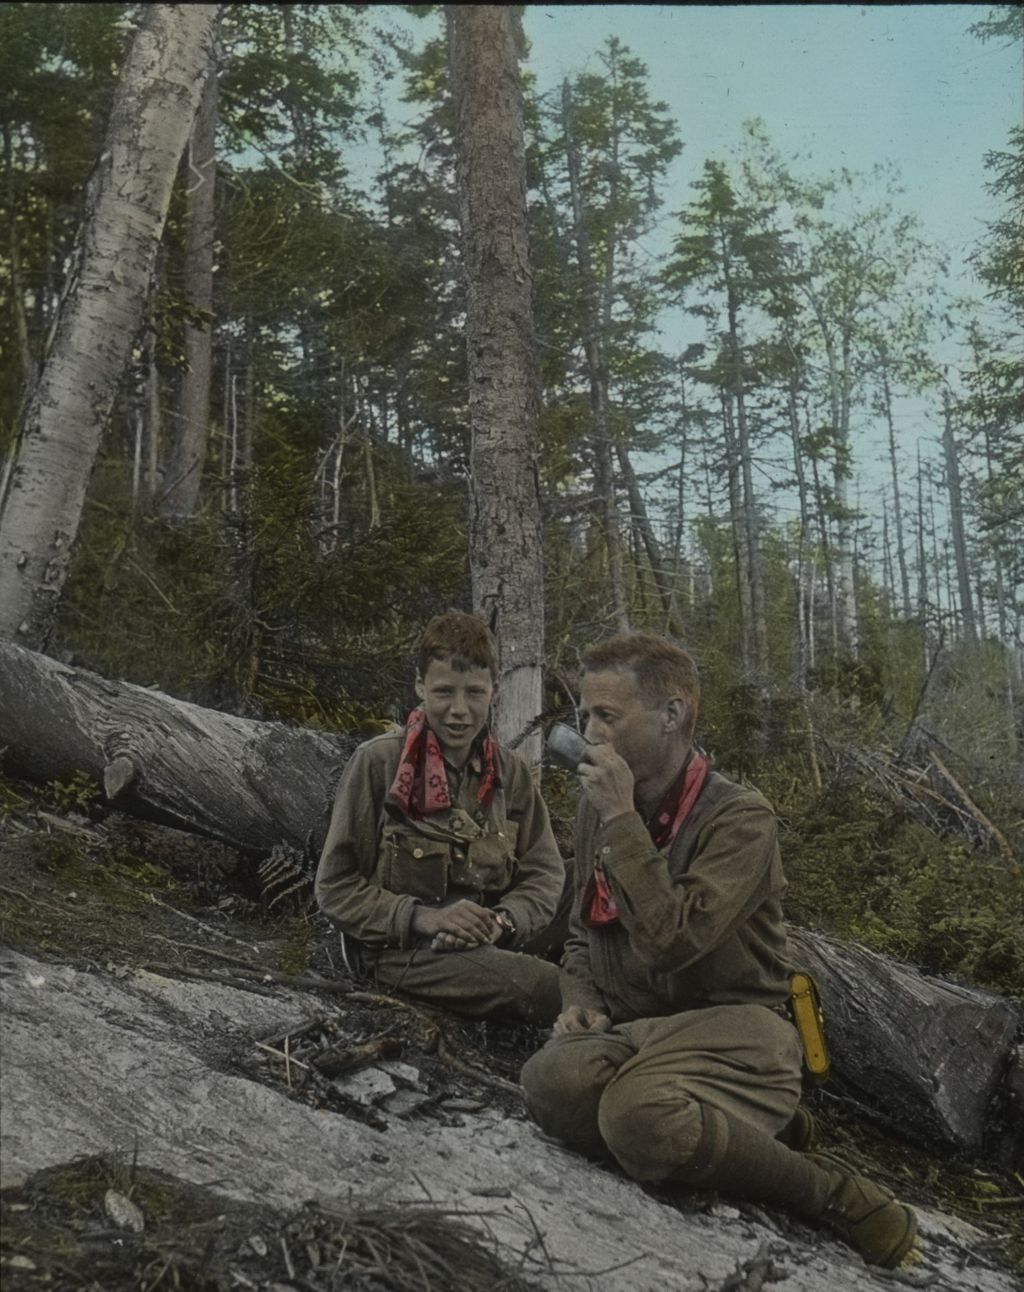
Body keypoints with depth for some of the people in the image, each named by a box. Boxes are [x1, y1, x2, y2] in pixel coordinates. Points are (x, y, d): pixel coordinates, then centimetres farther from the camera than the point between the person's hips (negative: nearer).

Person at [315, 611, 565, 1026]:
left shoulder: (511, 773, 10)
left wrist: (502, 921, -15)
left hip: (488, 945, 5)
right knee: (553, 988, -30)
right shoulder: (377, 762, -3)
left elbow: (544, 873, 7)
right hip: (402, 951, -4)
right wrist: (423, 918, -16)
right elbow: (334, 887, -3)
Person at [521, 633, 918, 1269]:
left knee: (638, 1114, -36)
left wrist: (622, 819, -21)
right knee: (551, 1080, -29)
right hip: (631, 1029, 6)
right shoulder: (597, 807, 8)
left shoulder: (740, 818, -11)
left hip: (731, 1024, -5)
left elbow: (673, 941, -25)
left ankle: (830, 1191, -12)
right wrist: (580, 997, 1)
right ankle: (744, 1136, -10)